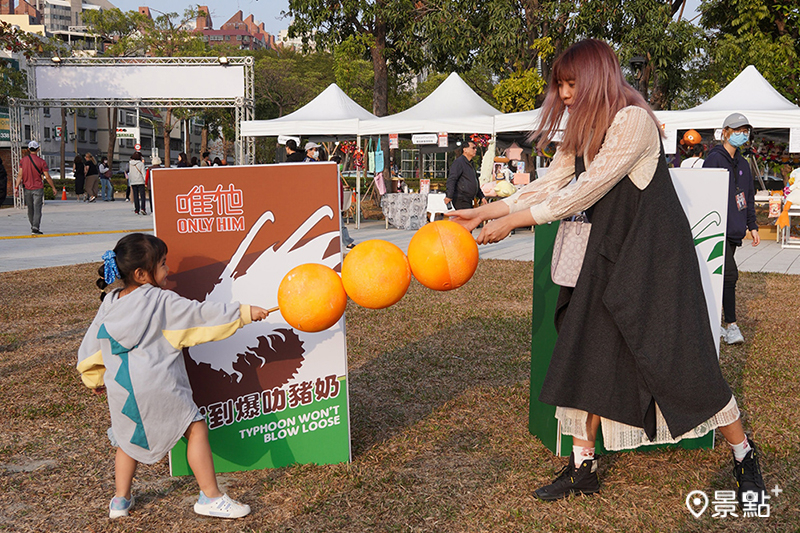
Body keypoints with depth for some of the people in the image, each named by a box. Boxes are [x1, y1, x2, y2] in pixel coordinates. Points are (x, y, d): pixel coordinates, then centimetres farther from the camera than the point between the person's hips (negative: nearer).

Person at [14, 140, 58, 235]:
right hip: (38, 188, -3)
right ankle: (35, 228, -13)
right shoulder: (41, 162, -7)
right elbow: (47, 177, -7)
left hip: (27, 189, 3)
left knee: (30, 209, 15)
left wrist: (16, 187, -1)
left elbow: (20, 175, -4)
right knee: (37, 209, -4)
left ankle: (33, 226, 28)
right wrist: (54, 188, 2)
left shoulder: (23, 160, 1)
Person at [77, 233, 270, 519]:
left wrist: (95, 379, 32)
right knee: (196, 429, 5)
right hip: (159, 387, -6)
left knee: (129, 438, 27)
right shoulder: (162, 302, -10)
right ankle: (210, 497, 7)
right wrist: (244, 312, -6)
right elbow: (201, 314, -11)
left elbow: (90, 346, 18)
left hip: (120, 390, 7)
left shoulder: (109, 304, 10)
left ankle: (121, 500, 34)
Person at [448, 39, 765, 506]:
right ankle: (583, 467, 16)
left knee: (682, 361, -2)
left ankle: (745, 456, 21)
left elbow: (585, 191, -22)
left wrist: (514, 220, -19)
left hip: (657, 256, -8)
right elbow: (550, 184, 7)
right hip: (608, 256, 8)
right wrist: (485, 213, -1)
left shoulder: (633, 120, -18)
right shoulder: (582, 131, 10)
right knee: (585, 357, 4)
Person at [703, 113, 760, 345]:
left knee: (718, 276, 10)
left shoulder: (743, 164, 18)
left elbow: (748, 197, 24)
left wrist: (752, 226, 18)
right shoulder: (714, 159, -5)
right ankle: (731, 326, -7)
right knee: (730, 274, -12)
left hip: (735, 230, 7)